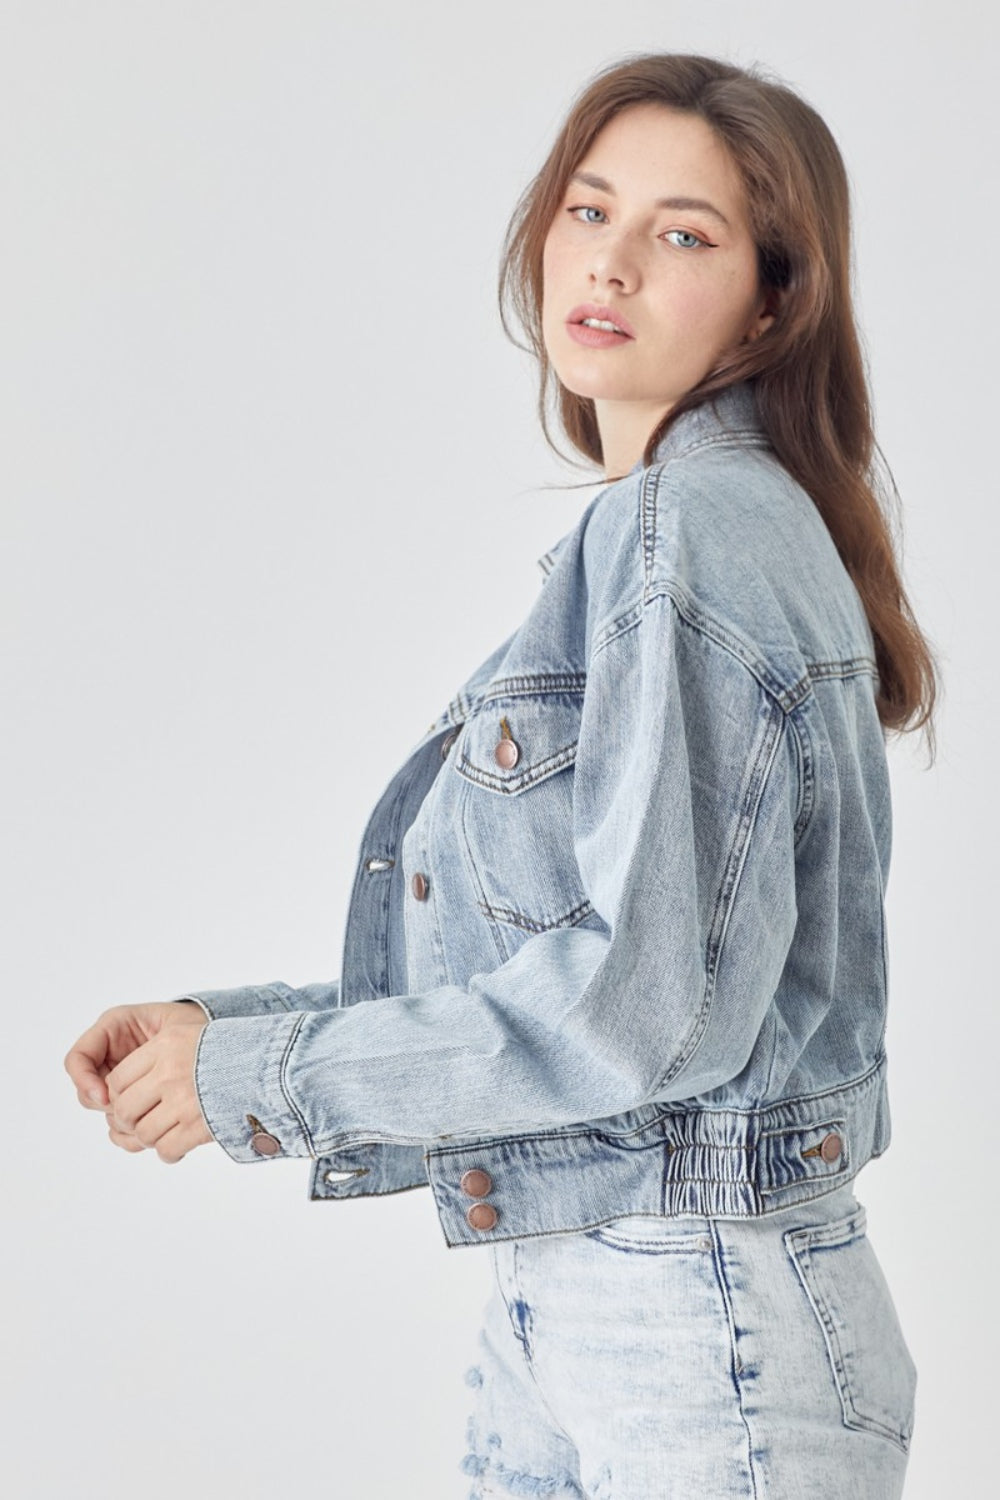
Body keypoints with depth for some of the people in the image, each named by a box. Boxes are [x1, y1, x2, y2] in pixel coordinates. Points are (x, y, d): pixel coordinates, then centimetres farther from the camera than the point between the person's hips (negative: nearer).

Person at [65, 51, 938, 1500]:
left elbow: (648, 998, -23)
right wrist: (222, 1022, 5)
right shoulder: (643, 532, 13)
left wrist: (255, 1074, -14)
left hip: (710, 1332, -8)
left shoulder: (696, 528, -16)